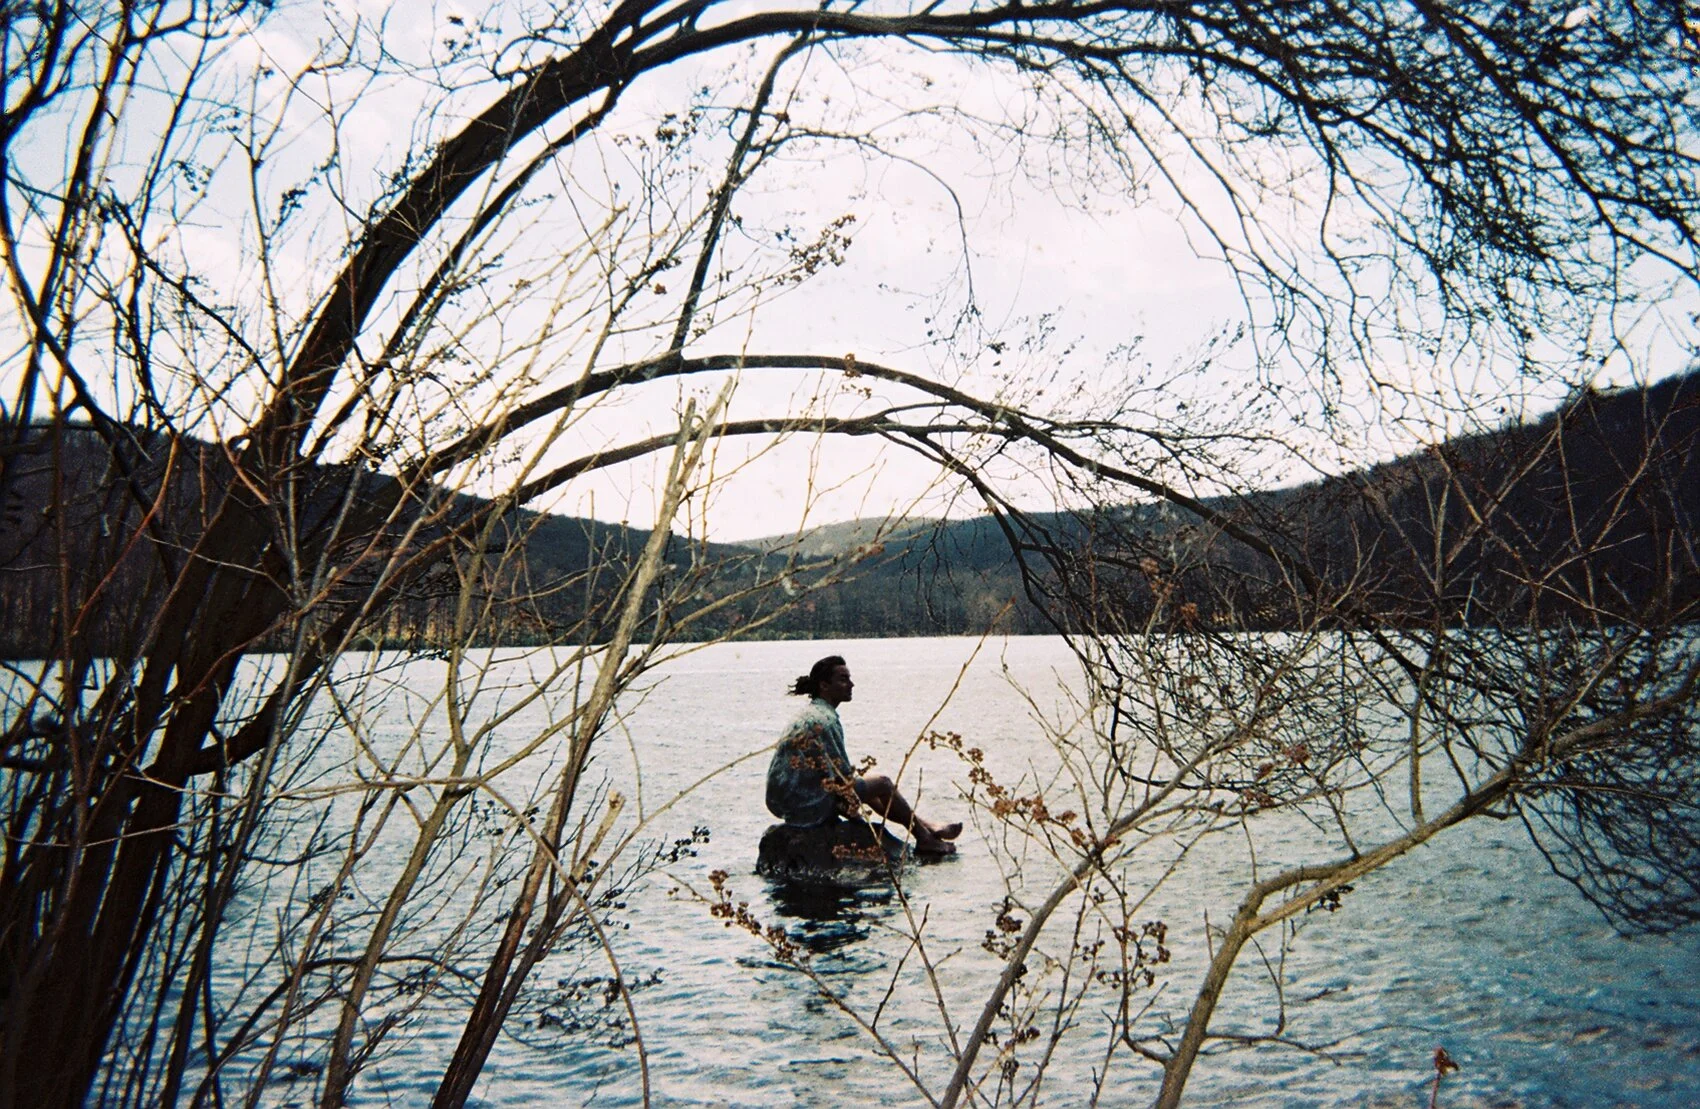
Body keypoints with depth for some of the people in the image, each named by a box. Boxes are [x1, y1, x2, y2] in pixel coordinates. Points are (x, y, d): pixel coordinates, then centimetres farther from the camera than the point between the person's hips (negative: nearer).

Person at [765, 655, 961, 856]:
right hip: (804, 806, -10)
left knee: (868, 787, 24)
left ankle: (925, 826, 31)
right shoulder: (824, 720, -19)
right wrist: (853, 805, -3)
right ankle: (924, 838, 15)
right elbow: (842, 775, -18)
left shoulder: (812, 712, 12)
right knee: (882, 783, -1)